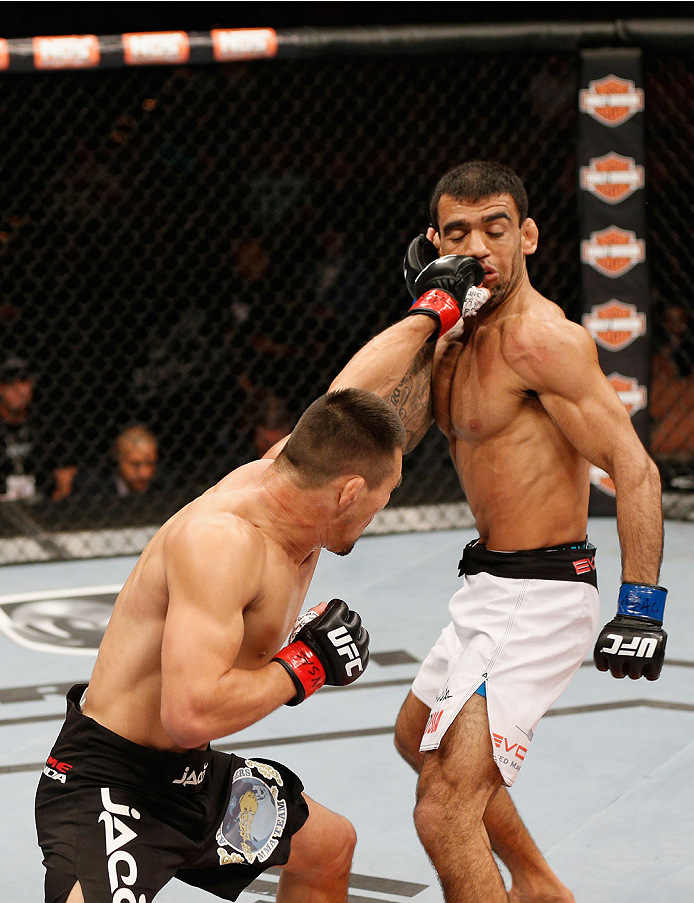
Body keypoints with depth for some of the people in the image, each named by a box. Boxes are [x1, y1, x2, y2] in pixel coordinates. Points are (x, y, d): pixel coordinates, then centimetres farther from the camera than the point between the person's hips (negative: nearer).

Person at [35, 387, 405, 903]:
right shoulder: (219, 540, -29)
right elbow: (192, 713, -37)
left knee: (331, 846, 26)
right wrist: (306, 667, -24)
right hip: (107, 787, -10)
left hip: (193, 775, 10)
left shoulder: (284, 467, -1)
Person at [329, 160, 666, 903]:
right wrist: (430, 313, -6)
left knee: (445, 810, -18)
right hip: (489, 591, 11)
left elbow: (634, 468, -21)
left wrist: (641, 605, -26)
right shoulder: (458, 336, 10)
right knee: (418, 737, 33)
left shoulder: (540, 338, -18)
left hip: (534, 602, -11)